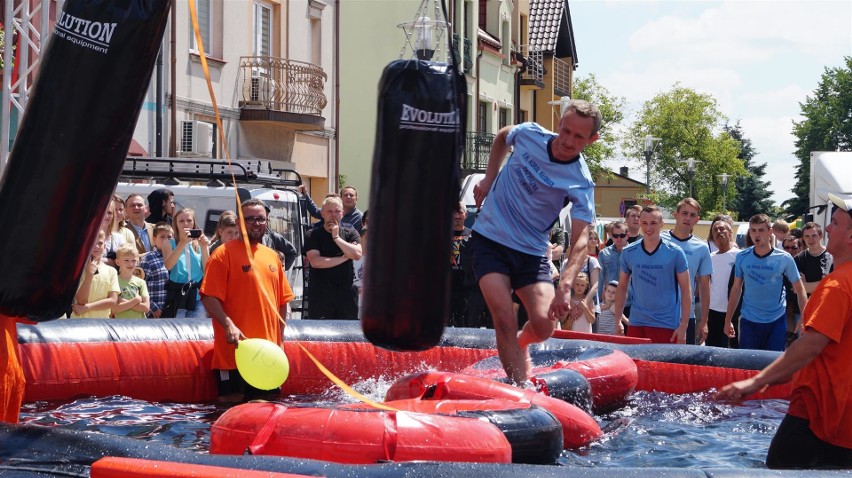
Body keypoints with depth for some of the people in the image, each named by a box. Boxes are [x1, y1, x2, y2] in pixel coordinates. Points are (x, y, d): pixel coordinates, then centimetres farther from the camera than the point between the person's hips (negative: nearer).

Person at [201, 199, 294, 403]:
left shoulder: (272, 256, 15)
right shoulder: (224, 253, -5)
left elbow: (283, 301, 19)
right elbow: (208, 297, -12)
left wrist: (279, 339, 12)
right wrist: (228, 325, -25)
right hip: (235, 349, -6)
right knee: (232, 403, -5)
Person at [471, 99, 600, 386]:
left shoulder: (581, 184, -15)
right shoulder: (529, 134, -8)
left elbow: (580, 239, -24)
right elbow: (501, 137, 18)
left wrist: (565, 286, -38)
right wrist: (489, 179, 7)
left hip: (531, 251, 0)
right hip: (489, 239, 0)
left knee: (544, 326, -9)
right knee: (505, 320, -15)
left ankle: (518, 345, 27)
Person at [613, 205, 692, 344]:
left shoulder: (675, 253, -4)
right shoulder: (628, 253, 3)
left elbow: (686, 291, -2)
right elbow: (622, 288, 12)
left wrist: (683, 326, -7)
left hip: (667, 326, -2)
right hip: (636, 324, 3)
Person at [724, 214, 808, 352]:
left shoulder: (784, 258, -6)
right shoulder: (742, 257, 0)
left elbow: (799, 289, -1)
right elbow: (736, 289, 8)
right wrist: (728, 320, 7)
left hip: (776, 322, -2)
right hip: (748, 321, 2)